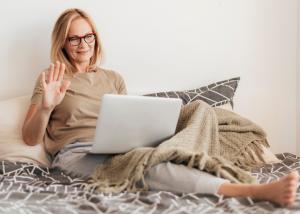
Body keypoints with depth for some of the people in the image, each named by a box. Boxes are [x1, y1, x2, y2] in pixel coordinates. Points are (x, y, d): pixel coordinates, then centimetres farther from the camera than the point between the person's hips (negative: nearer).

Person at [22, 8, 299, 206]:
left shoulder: (113, 78, 21)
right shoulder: (50, 78, 10)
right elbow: (30, 138, 3)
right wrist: (46, 106, -18)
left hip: (117, 148, 5)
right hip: (77, 153, -4)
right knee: (145, 162, -34)